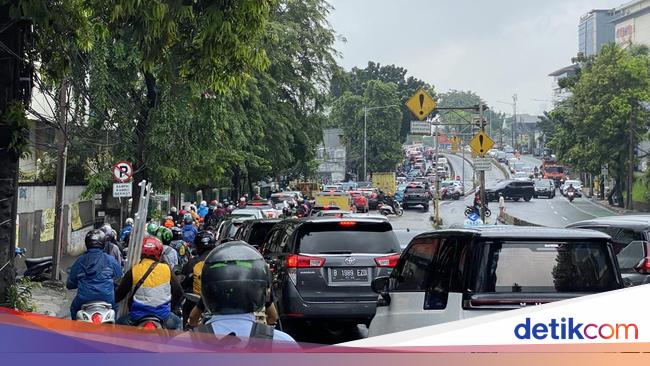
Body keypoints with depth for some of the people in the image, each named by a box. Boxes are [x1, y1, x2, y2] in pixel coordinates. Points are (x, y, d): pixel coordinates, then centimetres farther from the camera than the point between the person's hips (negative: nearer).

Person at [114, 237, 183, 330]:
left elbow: (119, 293, 0)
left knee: (120, 323, 23)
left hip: (138, 314, -1)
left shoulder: (133, 271, -6)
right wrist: (173, 306, 24)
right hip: (163, 314, 1)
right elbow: (179, 292, 5)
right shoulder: (166, 269, -2)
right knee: (177, 322, 30)